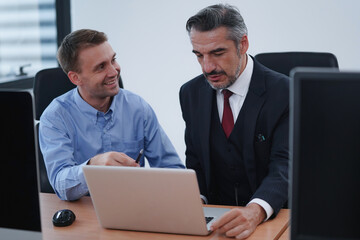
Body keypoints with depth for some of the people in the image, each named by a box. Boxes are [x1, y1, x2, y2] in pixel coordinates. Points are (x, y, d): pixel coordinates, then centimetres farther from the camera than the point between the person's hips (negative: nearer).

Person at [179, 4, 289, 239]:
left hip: (272, 217, -3)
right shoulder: (191, 94, 5)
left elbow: (284, 166, -19)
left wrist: (256, 211, -38)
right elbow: (195, 163, 10)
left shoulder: (285, 93, -10)